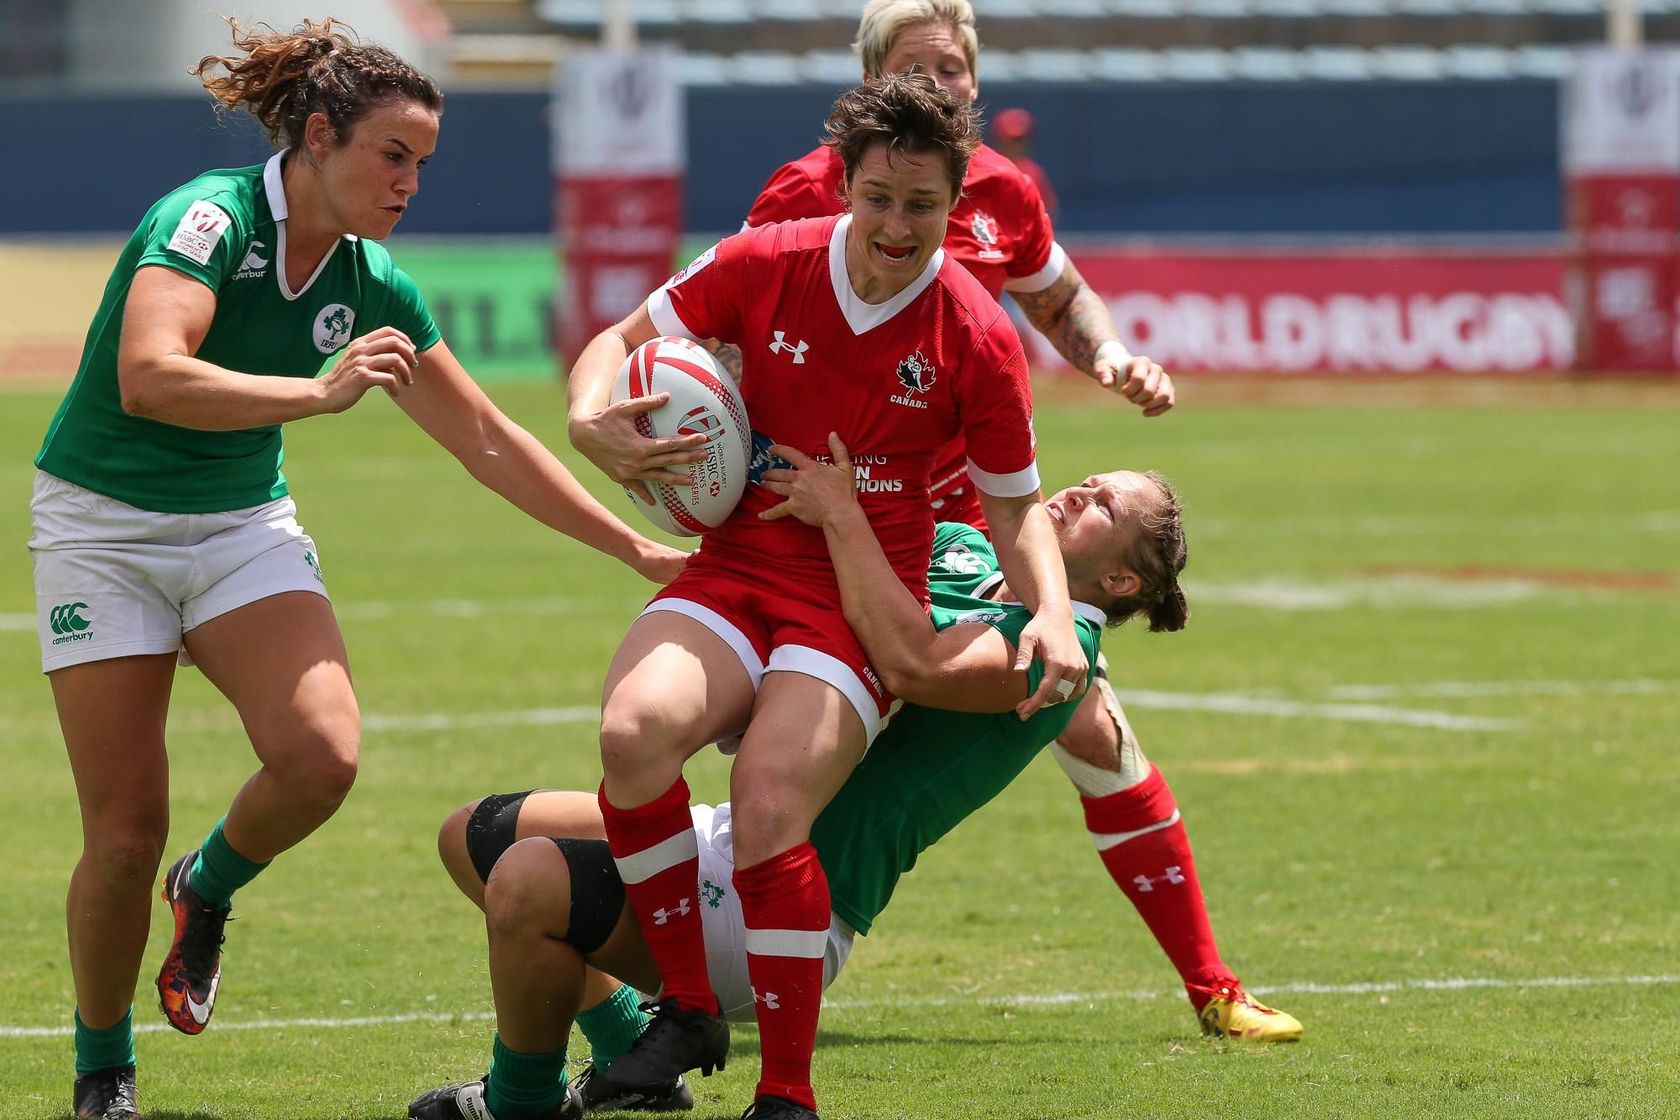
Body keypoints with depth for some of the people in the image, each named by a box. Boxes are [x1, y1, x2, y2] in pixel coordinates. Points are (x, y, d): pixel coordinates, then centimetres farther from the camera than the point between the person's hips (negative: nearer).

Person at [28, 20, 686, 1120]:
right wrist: (321, 391, -41)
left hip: (244, 526, 5)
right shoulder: (209, 217, -20)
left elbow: (490, 443, 6)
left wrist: (642, 552, 5)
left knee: (321, 752, -23)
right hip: (104, 524, -5)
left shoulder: (374, 290, -2)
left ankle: (208, 888, 10)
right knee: (127, 834, -8)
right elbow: (149, 378, -36)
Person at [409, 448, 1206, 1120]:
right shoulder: (959, 548, 17)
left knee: (528, 880, -28)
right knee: (475, 836, 15)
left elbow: (912, 663, -29)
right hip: (736, 836, 10)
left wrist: (838, 509, -22)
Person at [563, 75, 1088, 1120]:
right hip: (738, 570, 2)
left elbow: (1016, 503, 7)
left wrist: (1052, 612, -10)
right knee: (636, 730, -30)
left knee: (770, 808, -27)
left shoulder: (977, 337, -5)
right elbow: (624, 340, 11)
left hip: (863, 601, -2)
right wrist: (594, 418, -11)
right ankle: (688, 1009, -13)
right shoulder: (764, 264, -2)